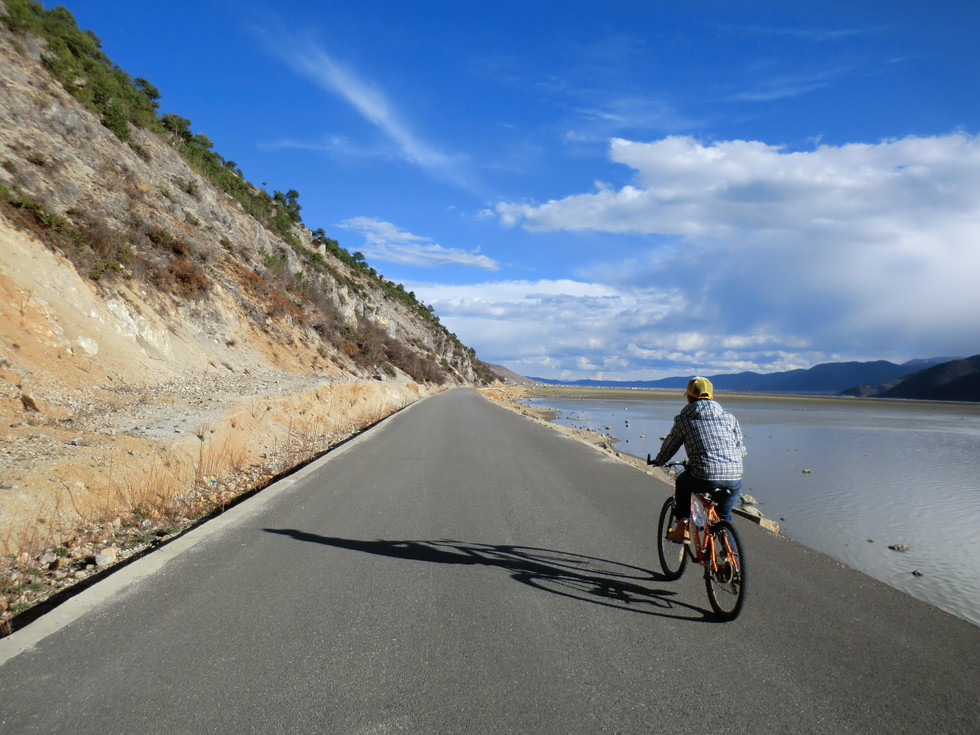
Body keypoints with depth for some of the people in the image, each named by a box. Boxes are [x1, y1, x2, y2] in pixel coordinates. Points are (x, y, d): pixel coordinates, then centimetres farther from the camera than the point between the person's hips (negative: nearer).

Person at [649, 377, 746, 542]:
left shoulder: (684, 419, 5)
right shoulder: (729, 417, 13)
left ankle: (681, 528, 28)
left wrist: (658, 461, 37)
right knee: (724, 516, 27)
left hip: (704, 479, -3)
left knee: (682, 481, 30)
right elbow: (741, 449, 18)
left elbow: (670, 445, 16)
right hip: (734, 480, 3)